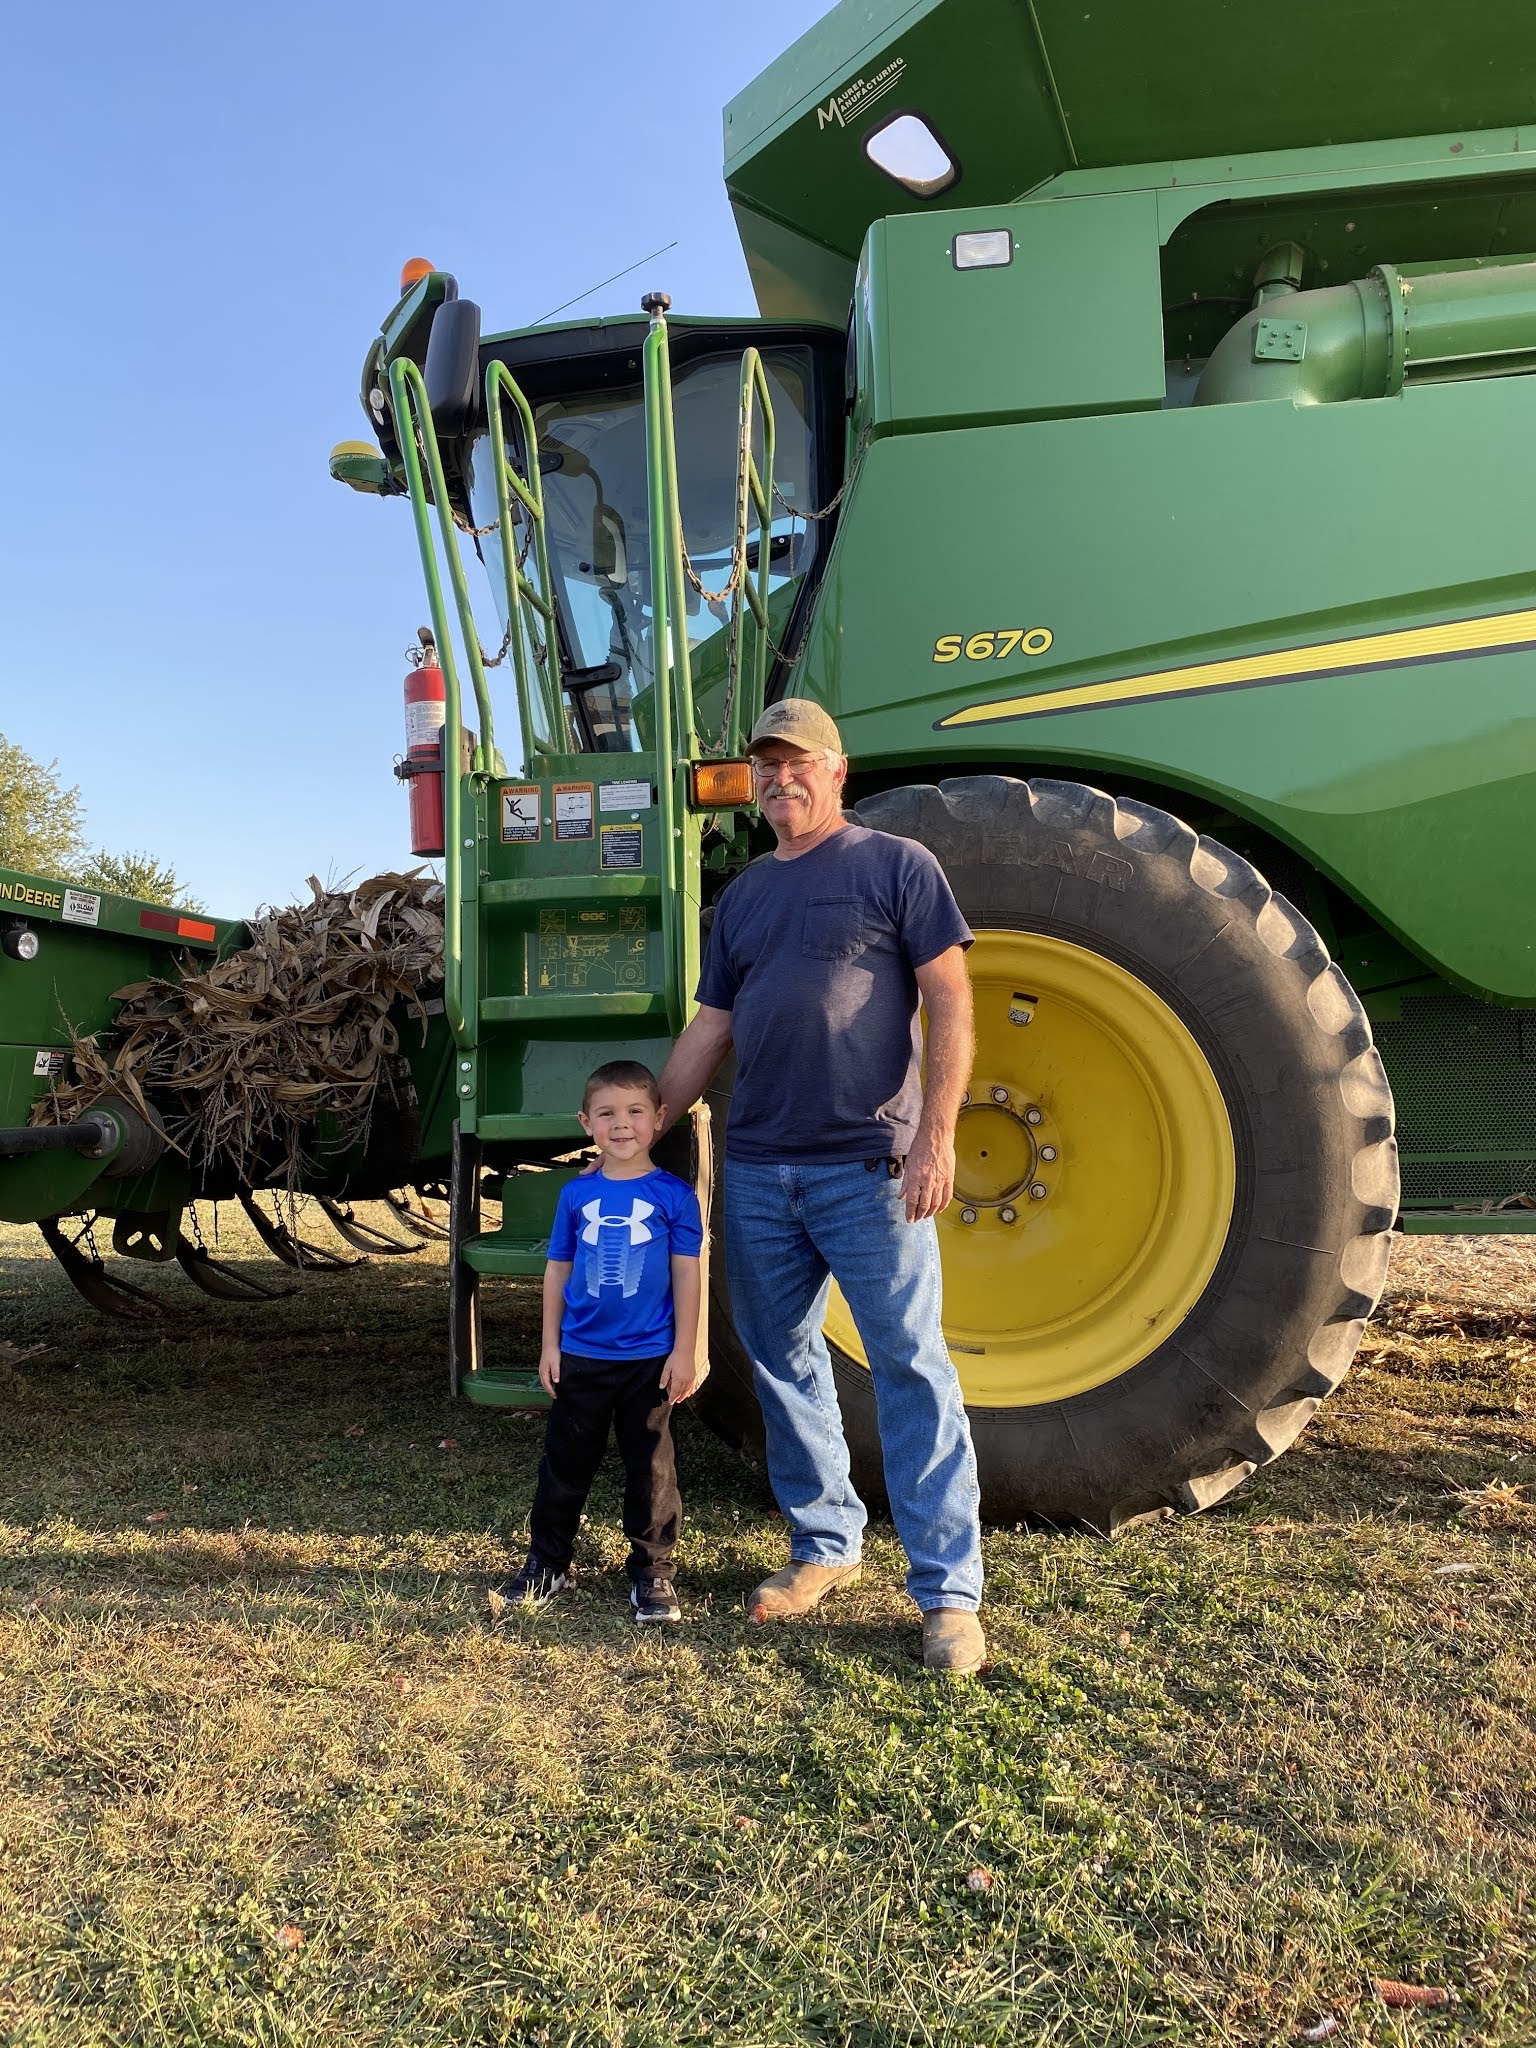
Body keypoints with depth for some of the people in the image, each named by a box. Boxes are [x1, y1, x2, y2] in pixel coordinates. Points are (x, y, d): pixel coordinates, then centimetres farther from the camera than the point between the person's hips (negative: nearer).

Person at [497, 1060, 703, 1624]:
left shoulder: (673, 1195, -6)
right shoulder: (576, 1194, 2)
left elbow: (686, 1274, -3)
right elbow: (557, 1269, 8)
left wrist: (684, 1351, -5)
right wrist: (550, 1345, 7)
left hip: (650, 1358, -2)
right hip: (581, 1355, 3)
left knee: (650, 1466, 7)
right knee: (565, 1462, 13)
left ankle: (652, 1571, 21)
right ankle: (547, 1563, 28)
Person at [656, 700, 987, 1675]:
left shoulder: (896, 866, 1)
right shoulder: (745, 895, 17)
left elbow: (949, 1001, -6)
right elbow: (711, 1029, 18)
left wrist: (936, 1132, -15)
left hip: (867, 1165, -6)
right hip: (757, 1168, 6)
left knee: (911, 1366, -3)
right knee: (783, 1363, 12)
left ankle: (948, 1589, 7)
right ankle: (826, 1546, 29)